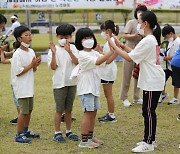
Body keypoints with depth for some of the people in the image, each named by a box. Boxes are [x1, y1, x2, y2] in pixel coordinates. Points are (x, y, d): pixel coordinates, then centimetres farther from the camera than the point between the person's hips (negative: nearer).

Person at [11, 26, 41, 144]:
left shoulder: (31, 52, 7)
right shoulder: (17, 54, -17)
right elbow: (18, 72, -21)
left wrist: (36, 65, -7)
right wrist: (31, 64, -19)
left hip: (29, 86, 8)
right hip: (21, 87, -8)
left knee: (29, 109, 16)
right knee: (24, 111, -5)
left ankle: (26, 131, 31)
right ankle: (19, 135, 4)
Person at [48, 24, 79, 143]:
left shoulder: (73, 48, 1)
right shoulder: (54, 49, -4)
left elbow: (77, 62, -14)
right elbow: (53, 67, -11)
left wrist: (69, 50, -25)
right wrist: (54, 53, -23)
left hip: (72, 82, 3)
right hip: (59, 83, -3)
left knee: (69, 109, 13)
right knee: (59, 110, 2)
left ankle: (69, 131, 24)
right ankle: (57, 133, 10)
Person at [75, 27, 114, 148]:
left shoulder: (94, 52, 11)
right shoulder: (83, 54, -16)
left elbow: (107, 60, 5)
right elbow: (98, 62, -29)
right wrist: (112, 51, -32)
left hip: (94, 87, 9)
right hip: (86, 88, -9)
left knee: (93, 112, 13)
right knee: (88, 113, -8)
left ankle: (90, 137, 24)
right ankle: (84, 141, -3)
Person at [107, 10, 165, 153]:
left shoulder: (147, 41, -19)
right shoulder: (153, 39, 12)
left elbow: (129, 57, -17)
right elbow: (136, 54, 13)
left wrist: (114, 46, -10)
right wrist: (122, 46, 8)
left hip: (152, 82, -10)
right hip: (152, 81, 10)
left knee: (148, 111, -3)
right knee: (149, 111, 15)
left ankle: (148, 143, 4)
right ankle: (150, 140, 23)